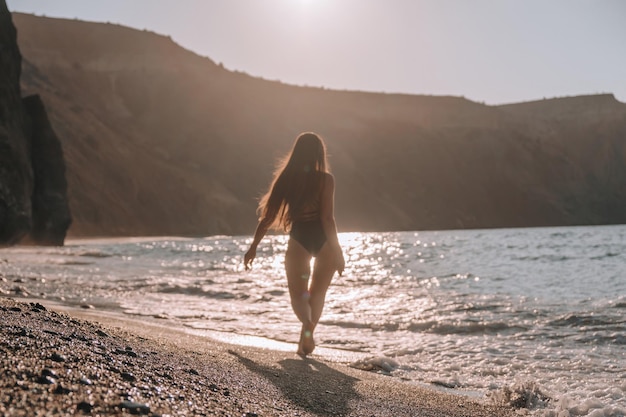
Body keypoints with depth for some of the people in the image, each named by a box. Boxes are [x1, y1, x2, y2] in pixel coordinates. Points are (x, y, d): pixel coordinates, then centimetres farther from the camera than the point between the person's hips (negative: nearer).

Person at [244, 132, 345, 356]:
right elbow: (327, 218, -13)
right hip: (323, 239, 0)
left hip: (299, 239, 1)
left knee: (298, 293, 8)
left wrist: (254, 246, 11)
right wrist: (337, 251, -9)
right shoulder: (326, 179, -6)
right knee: (317, 294, 19)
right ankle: (305, 340, 18)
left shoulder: (287, 178, 1)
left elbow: (268, 214, 3)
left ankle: (307, 325, -24)